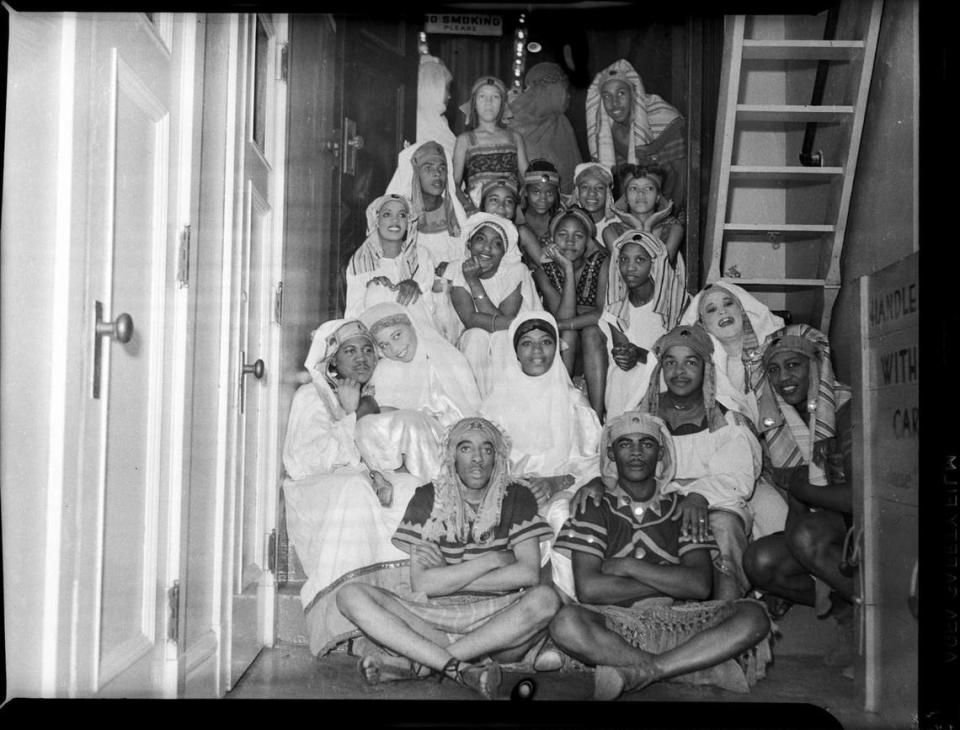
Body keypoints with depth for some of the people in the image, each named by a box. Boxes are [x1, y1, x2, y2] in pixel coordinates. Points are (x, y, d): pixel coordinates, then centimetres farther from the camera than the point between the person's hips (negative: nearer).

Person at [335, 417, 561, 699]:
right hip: (436, 616, 1)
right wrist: (493, 559, -9)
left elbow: (529, 573, -11)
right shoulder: (428, 499, 3)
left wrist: (446, 579, -10)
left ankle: (416, 663, -26)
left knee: (545, 598, -33)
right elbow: (421, 584, -7)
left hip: (498, 620, 0)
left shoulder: (516, 498, 4)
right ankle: (463, 667, -32)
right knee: (350, 595, -19)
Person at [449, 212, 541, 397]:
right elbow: (469, 319, -22)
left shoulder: (516, 272, -15)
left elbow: (502, 320, -23)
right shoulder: (457, 270, -11)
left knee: (502, 339, -32)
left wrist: (474, 281, -27)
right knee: (476, 336, -30)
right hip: (474, 345, 1)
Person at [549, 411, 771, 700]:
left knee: (753, 616, -21)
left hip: (676, 622, 2)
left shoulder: (682, 509, 11)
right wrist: (670, 584, -4)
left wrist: (627, 567, -7)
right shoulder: (594, 508, 5)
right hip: (614, 625, -2)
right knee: (566, 623, -34)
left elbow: (700, 585, -3)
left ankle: (639, 672, -25)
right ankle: (705, 667, -23)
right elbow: (588, 588, -9)